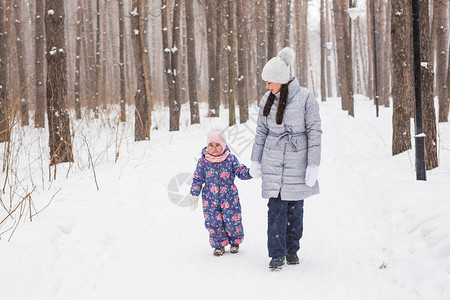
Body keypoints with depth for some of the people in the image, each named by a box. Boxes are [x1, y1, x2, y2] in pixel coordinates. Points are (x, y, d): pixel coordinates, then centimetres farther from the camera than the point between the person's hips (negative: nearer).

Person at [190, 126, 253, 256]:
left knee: (232, 221, 0)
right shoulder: (203, 161, -3)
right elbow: (197, 179, 5)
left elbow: (241, 171, -3)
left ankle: (235, 241, 27)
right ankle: (219, 244, 21)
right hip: (210, 200, 1)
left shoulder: (231, 159, -4)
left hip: (229, 199, -1)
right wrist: (194, 195, 4)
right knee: (213, 223, 0)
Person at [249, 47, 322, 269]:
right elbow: (261, 132, 12)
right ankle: (277, 253, 2)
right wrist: (255, 161, 12)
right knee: (276, 208, -4)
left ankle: (292, 250, 21)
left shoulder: (305, 98, -10)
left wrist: (313, 166, -10)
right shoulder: (267, 100, 3)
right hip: (272, 163, 2)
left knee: (295, 208, 5)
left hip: (297, 163, -2)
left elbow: (314, 132, -8)